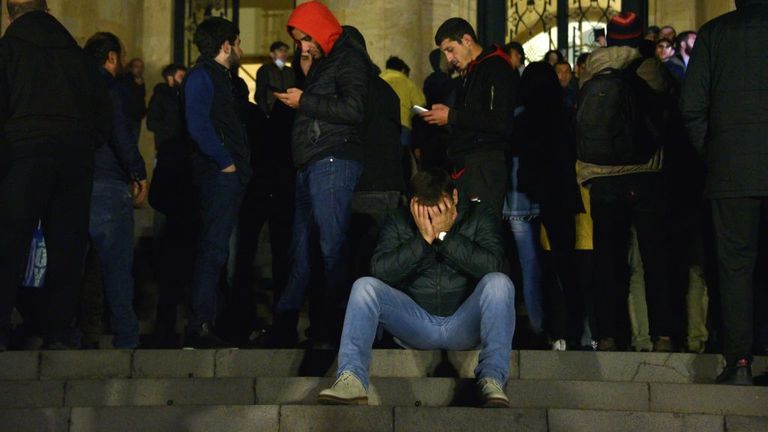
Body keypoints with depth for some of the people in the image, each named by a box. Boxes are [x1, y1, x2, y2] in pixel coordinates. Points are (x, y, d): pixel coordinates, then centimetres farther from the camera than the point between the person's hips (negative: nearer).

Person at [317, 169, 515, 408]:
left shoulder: (480, 218, 0)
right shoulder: (399, 224, 4)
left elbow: (492, 266, -18)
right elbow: (379, 270, -11)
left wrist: (443, 235, -20)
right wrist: (423, 239, -18)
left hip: (464, 325, -1)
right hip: (415, 323, 1)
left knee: (498, 283, -28)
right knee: (365, 286, -19)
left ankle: (493, 380, -37)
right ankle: (352, 380, -36)